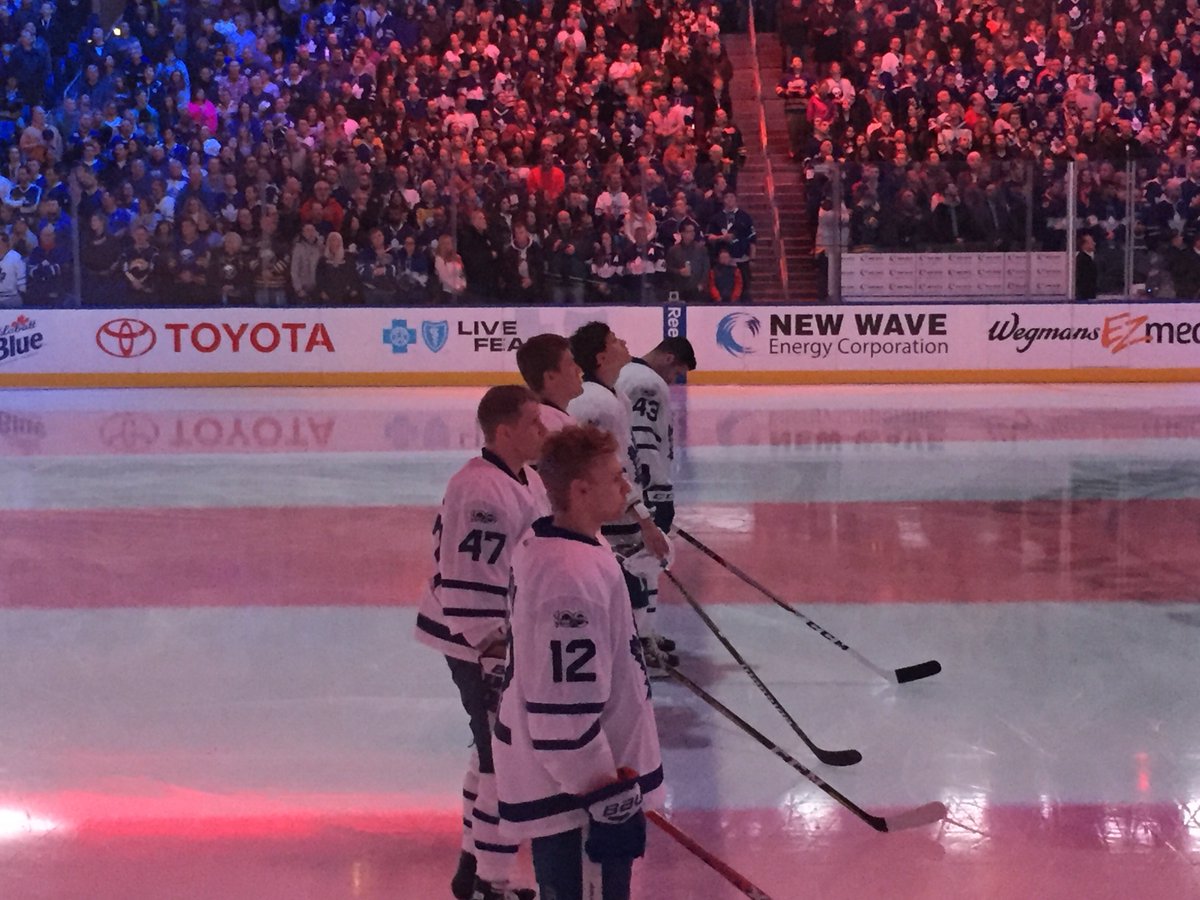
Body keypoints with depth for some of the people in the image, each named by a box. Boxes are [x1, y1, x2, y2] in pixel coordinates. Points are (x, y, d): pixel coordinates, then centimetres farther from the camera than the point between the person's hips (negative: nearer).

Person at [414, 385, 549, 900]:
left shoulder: (526, 481, 7)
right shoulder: (484, 491, -24)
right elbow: (468, 582, -27)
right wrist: (496, 658, -24)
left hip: (511, 639, 11)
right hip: (481, 647, -11)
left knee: (498, 753, 20)